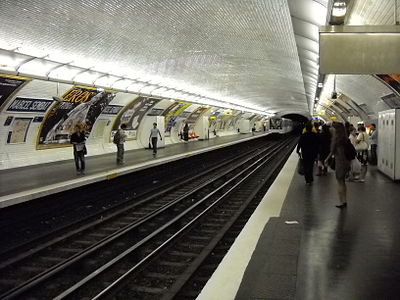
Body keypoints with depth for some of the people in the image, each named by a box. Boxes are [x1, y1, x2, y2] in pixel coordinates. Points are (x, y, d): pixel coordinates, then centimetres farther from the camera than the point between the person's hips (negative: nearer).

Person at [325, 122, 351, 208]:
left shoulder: (337, 138, -17)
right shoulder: (345, 138, 6)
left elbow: (332, 151, -13)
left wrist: (327, 159, 1)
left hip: (340, 162, -8)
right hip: (346, 161, 8)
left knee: (340, 182, 1)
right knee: (343, 182, 17)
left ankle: (341, 202, 5)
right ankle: (344, 201, 25)